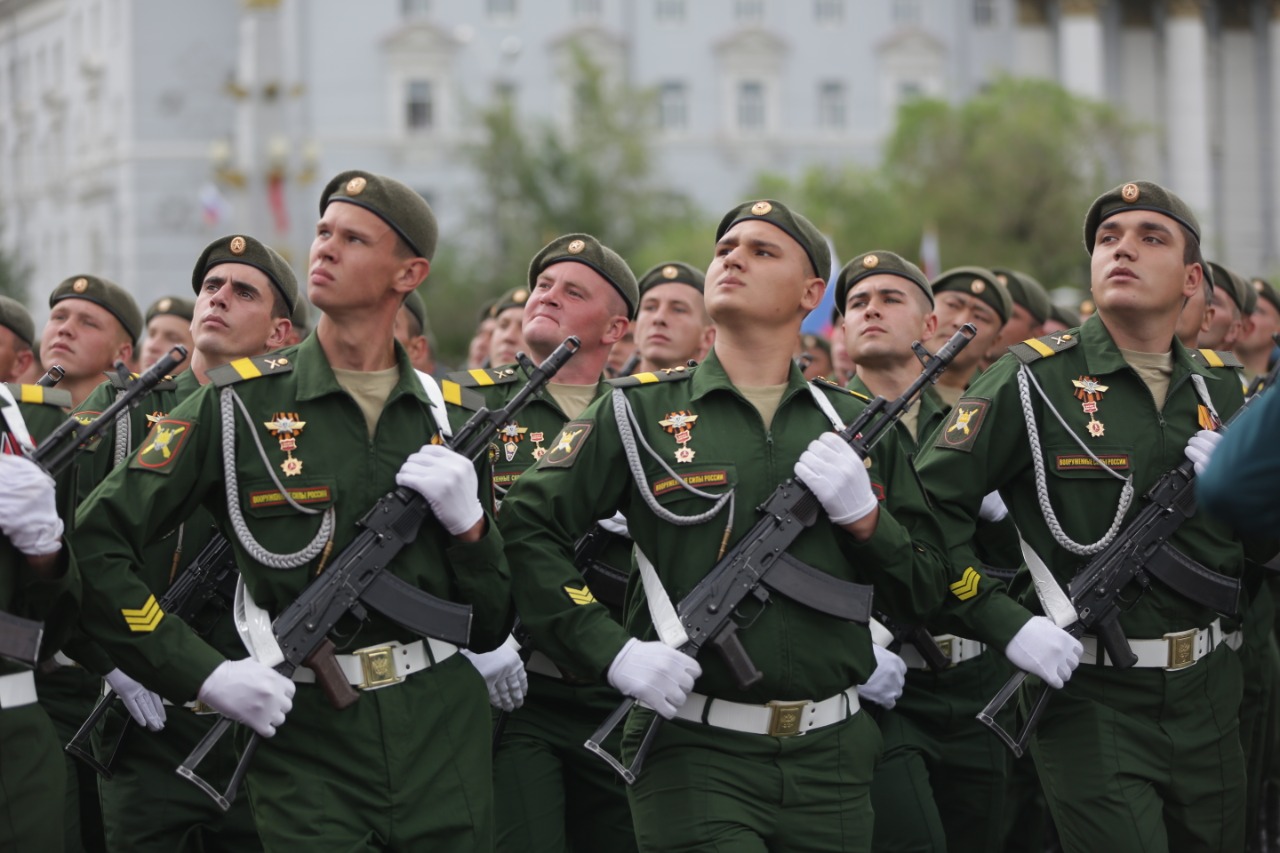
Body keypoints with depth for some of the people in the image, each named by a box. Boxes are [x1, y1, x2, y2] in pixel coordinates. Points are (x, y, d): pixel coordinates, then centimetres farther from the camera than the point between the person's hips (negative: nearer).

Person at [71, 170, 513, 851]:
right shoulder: (238, 403, -2)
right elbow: (93, 546, -6)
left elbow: (489, 628, 12)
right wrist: (205, 674, -12)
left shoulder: (448, 414, 9)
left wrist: (469, 524, -7)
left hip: (442, 724, 3)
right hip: (307, 734, -3)